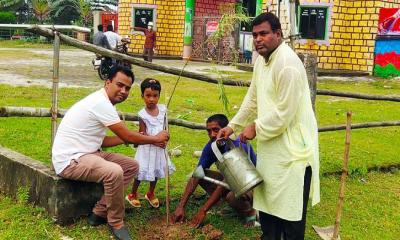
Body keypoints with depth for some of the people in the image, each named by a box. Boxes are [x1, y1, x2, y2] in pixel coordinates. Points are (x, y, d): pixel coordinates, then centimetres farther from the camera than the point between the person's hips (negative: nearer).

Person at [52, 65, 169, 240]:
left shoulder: (101, 102, 12)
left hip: (86, 154, 11)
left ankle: (99, 213, 8)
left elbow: (100, 141, 17)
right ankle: (116, 223, -10)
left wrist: (132, 138, 11)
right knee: (114, 172, -34)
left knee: (132, 166, 7)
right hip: (70, 160, -11)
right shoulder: (101, 102, -20)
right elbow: (127, 136, -16)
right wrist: (156, 139, -1)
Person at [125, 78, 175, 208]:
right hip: (147, 147, -5)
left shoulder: (162, 109, -3)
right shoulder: (143, 114, -16)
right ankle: (132, 195, 25)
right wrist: (155, 141, -24)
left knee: (156, 171, 17)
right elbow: (142, 134, -15)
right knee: (141, 172, 5)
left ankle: (151, 194, 37)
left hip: (160, 147, 5)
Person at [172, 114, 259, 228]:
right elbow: (196, 176, -11)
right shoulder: (211, 146, -9)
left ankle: (250, 213, -3)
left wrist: (203, 210, -31)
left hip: (251, 185, -7)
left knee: (233, 195, -38)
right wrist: (181, 206, -20)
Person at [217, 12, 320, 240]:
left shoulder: (288, 64, -22)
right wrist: (233, 126, 12)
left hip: (292, 147, -9)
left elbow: (284, 113, -24)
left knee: (290, 208, 2)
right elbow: (252, 99, 16)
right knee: (267, 201, 21)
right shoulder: (262, 59, 7)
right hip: (271, 144, 9)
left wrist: (256, 128, -13)